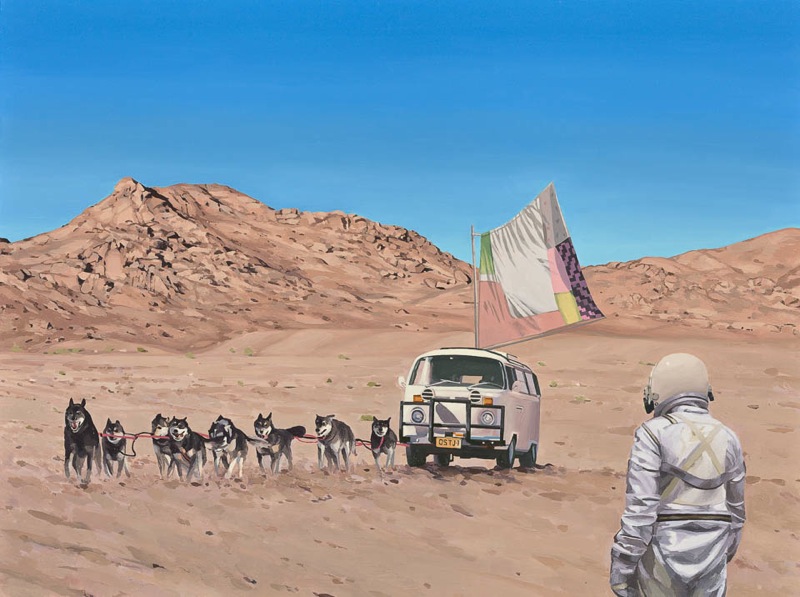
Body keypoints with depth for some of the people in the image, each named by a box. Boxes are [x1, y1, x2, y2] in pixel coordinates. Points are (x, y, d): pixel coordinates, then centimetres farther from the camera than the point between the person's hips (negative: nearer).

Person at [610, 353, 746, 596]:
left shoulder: (653, 434, -11)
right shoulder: (727, 439, 4)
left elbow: (640, 505, -16)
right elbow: (734, 508, 11)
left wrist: (621, 565, -13)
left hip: (661, 556, -4)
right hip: (707, 561, 4)